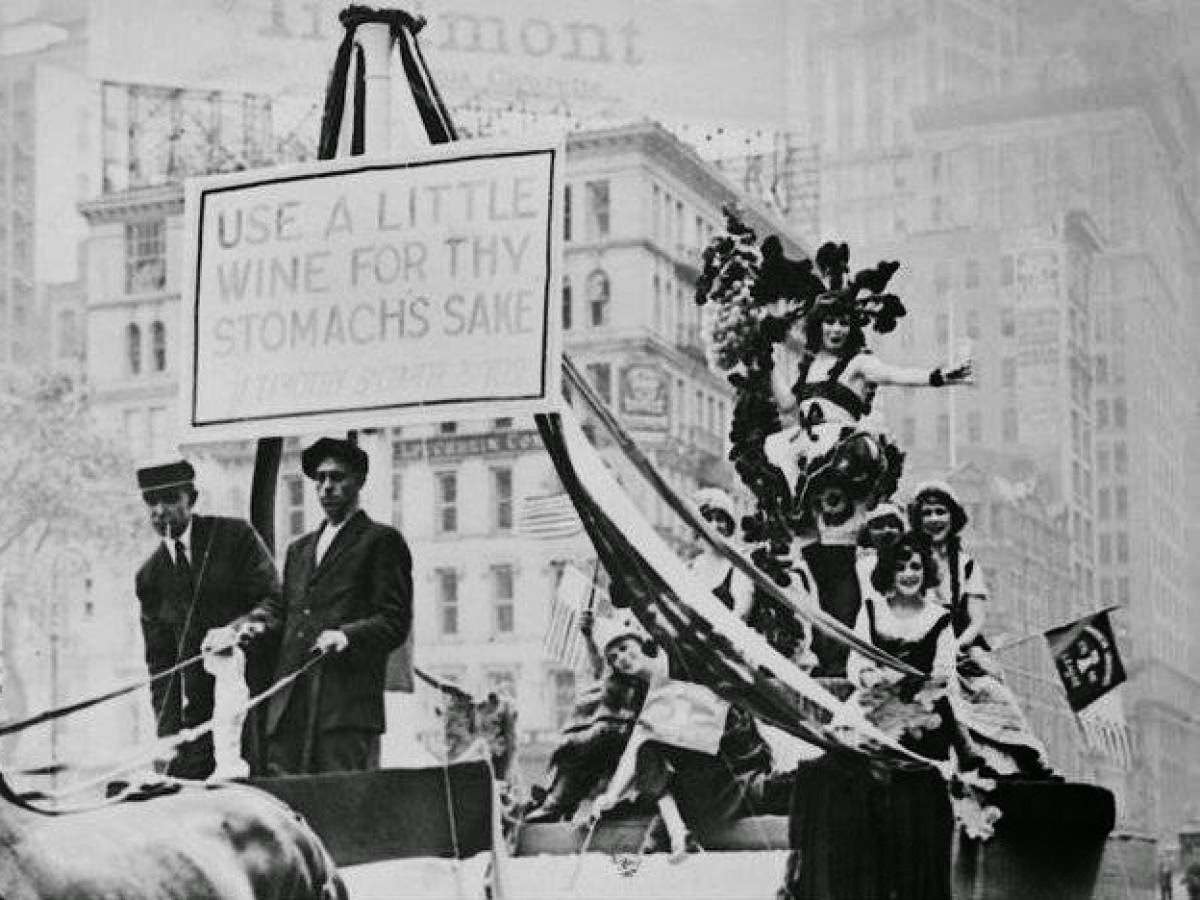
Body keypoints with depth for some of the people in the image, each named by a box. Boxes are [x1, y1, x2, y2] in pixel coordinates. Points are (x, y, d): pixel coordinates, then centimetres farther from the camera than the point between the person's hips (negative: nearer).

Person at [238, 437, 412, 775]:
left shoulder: (381, 541, 7)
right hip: (290, 709, 6)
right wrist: (259, 623, 4)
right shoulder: (299, 549, 28)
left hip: (348, 703, -6)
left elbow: (395, 621, -1)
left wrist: (347, 636, -17)